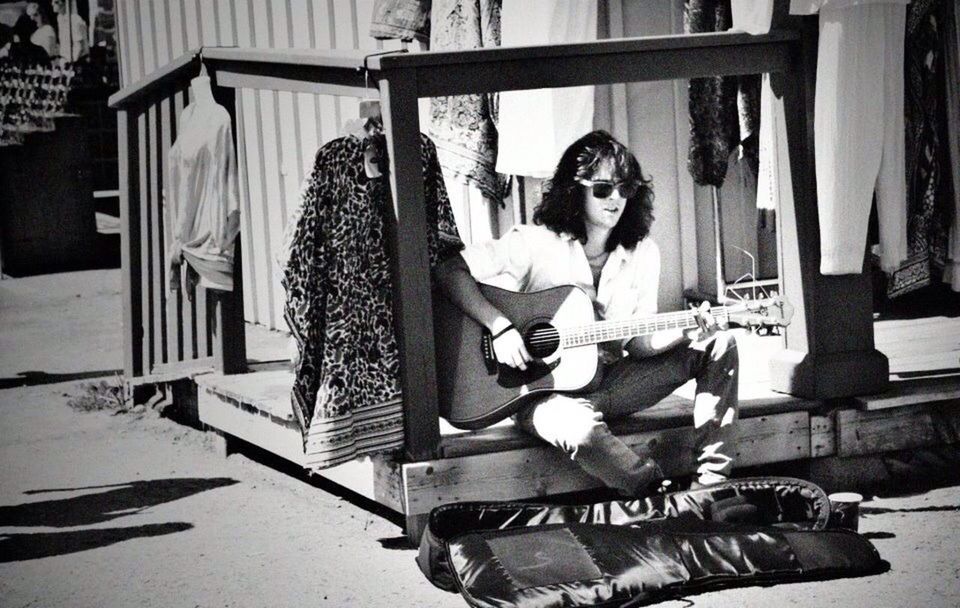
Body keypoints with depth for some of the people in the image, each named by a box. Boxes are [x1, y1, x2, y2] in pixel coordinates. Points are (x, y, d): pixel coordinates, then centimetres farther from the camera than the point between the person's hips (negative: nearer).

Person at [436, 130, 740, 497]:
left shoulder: (641, 253, 3)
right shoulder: (535, 243, -12)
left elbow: (638, 342, 3)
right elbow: (449, 271, -16)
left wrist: (685, 332, -18)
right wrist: (499, 326, -27)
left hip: (607, 383, 6)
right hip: (544, 390, -6)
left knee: (719, 346, -7)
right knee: (578, 426, -42)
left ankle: (711, 482, -14)